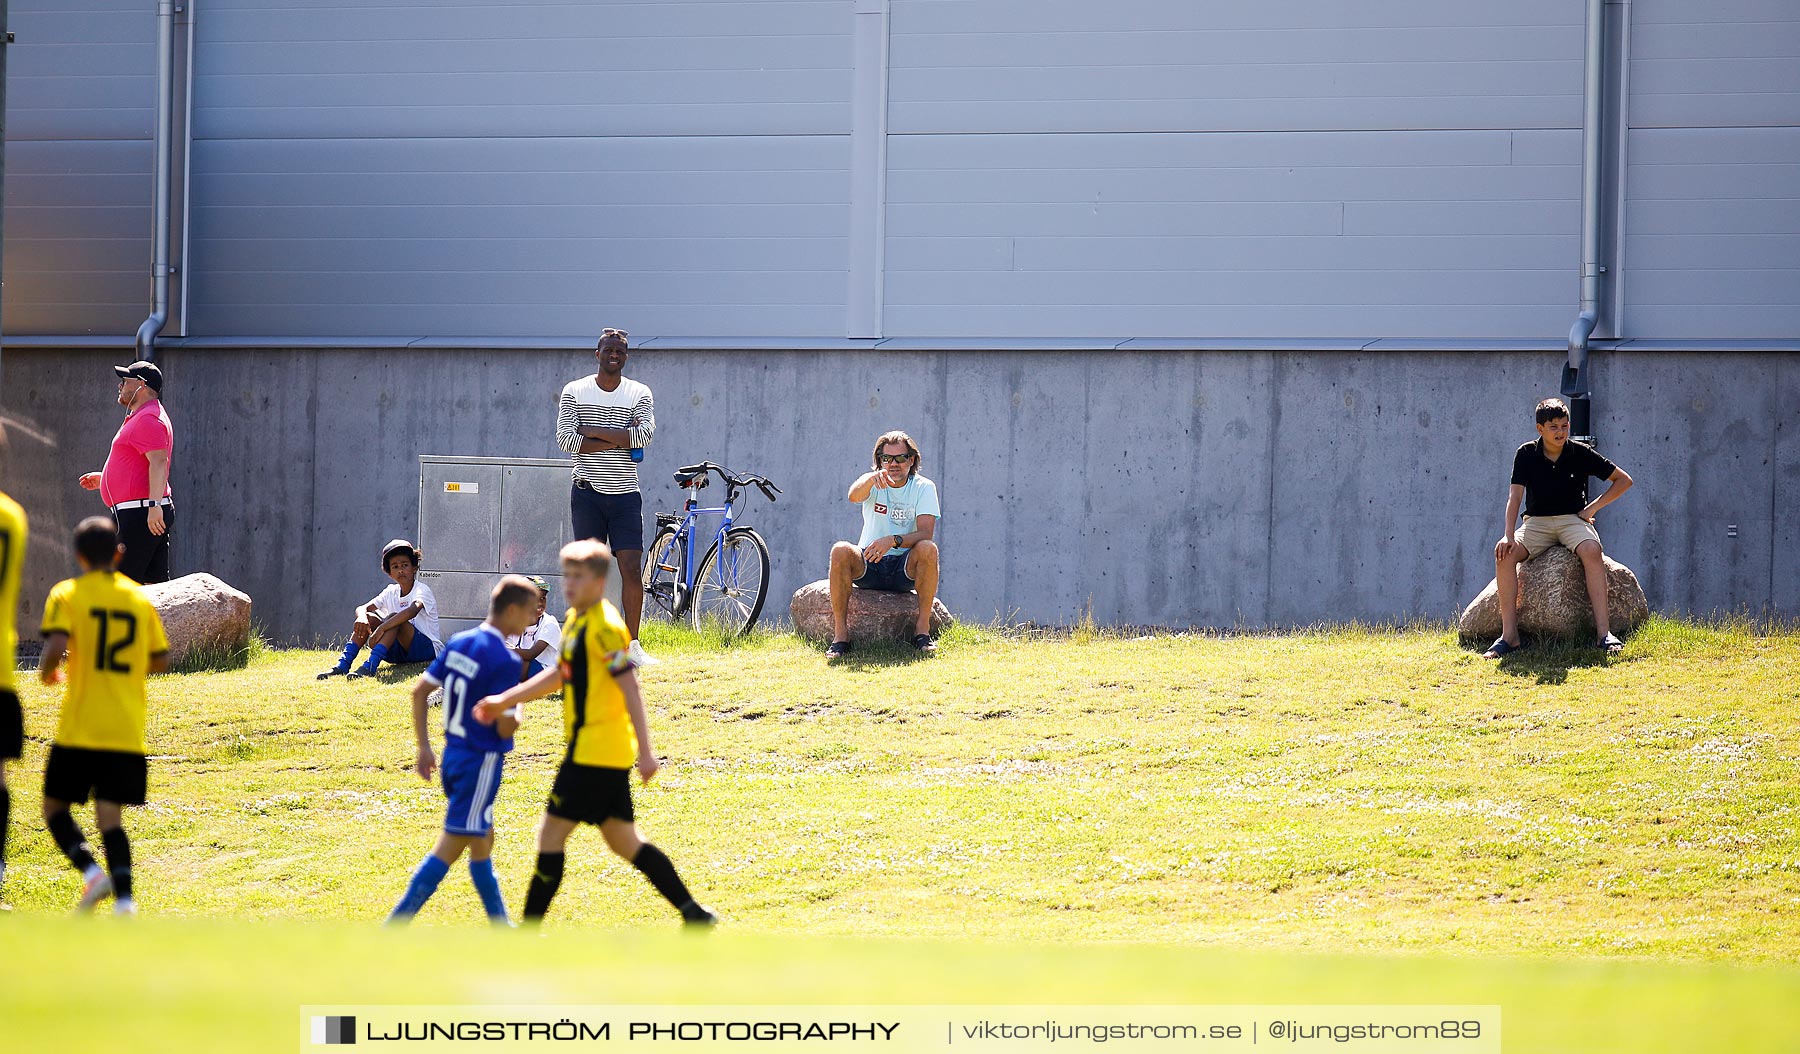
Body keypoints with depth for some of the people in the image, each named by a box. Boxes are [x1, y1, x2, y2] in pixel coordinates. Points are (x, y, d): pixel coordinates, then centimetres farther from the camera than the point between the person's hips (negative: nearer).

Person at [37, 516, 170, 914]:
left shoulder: (67, 595, -3)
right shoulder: (139, 598, 8)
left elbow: (56, 647, -18)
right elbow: (160, 660, 12)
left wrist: (46, 671, 3)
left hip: (79, 730, -3)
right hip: (127, 732, 3)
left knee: (55, 806, 10)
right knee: (110, 817, 3)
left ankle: (90, 871, -12)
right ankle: (124, 898, -14)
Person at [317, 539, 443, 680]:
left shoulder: (422, 590, -10)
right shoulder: (391, 592, 10)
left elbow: (413, 610, -32)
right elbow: (362, 608, -1)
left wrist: (381, 628, -42)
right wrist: (362, 616, -28)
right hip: (398, 652, 6)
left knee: (394, 617, -30)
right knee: (368, 618, -11)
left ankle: (370, 666, -45)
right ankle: (343, 665, -23)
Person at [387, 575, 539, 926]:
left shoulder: (458, 643, 5)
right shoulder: (504, 661, -18)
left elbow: (419, 691, 7)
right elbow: (505, 727, -19)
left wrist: (424, 747, 12)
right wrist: (517, 715, 4)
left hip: (453, 754, 9)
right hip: (482, 762, -9)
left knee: (482, 842, 20)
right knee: (450, 846, -6)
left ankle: (500, 926, 30)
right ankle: (395, 926, -11)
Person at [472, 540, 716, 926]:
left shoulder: (604, 627, -15)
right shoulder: (575, 619, 14)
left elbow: (630, 689, -18)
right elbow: (559, 675, 25)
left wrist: (646, 751, -21)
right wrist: (505, 700, 19)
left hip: (593, 754, -10)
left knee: (551, 833, -3)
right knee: (624, 841, 11)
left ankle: (529, 927, 3)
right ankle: (693, 912, 11)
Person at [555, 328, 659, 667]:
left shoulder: (640, 394, 4)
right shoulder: (574, 392, 3)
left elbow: (644, 435, -13)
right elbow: (564, 438, -10)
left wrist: (591, 430, -12)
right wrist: (619, 440, -14)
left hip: (625, 493, 1)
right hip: (587, 492, -1)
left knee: (632, 569, -5)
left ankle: (632, 645, 0)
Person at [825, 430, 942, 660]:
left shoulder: (924, 488, -2)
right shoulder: (874, 483, 0)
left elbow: (925, 533, -15)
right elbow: (854, 496, -26)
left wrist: (893, 541, -32)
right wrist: (873, 478, -48)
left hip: (906, 567, 0)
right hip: (868, 566, 0)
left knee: (928, 548, -32)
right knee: (840, 551, -30)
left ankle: (922, 629, -23)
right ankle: (840, 634, -27)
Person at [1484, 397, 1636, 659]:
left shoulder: (1580, 453, -3)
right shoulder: (1527, 454, -1)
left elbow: (1624, 480, 5)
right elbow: (1515, 495, -9)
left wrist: (1592, 508, -3)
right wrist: (1509, 535, -23)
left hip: (1573, 520, -1)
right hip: (1537, 523, 1)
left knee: (1591, 550, -36)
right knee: (1504, 554, -28)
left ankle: (1604, 631, -38)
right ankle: (1509, 635, -27)